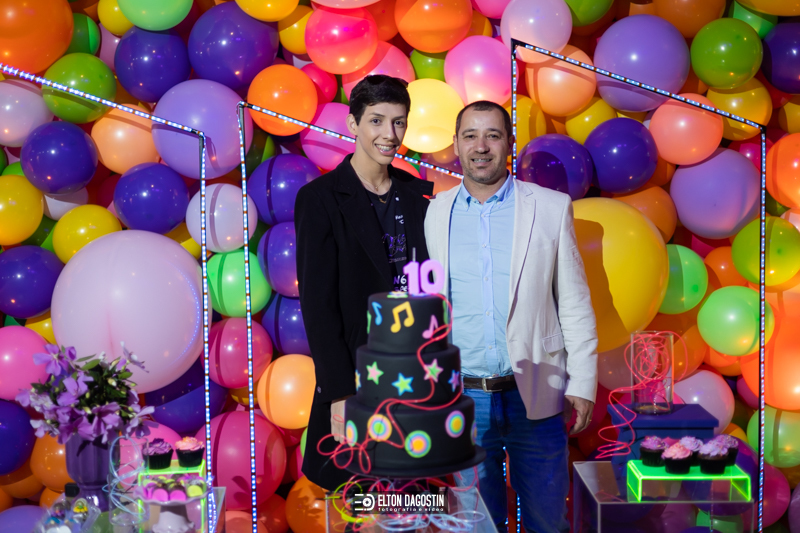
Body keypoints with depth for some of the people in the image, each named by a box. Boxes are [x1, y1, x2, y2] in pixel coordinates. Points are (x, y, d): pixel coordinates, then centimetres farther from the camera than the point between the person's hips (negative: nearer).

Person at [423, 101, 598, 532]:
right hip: (463, 399, 1)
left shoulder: (552, 208, 1)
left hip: (535, 396, 0)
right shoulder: (435, 213, 3)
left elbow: (574, 303, 2)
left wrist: (583, 384, -2)